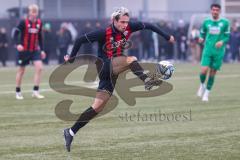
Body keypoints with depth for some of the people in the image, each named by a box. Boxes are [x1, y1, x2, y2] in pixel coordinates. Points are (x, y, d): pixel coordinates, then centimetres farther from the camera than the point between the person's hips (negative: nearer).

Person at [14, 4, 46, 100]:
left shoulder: (39, 23, 2)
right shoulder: (23, 22, -13)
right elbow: (16, 33, -14)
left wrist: (42, 50, 11)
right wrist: (18, 44, -30)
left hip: (35, 50, 4)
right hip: (24, 50, -4)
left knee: (39, 67, -14)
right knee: (21, 70, 7)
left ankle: (35, 91, -8)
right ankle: (18, 92, 23)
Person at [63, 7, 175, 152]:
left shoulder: (129, 27, -3)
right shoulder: (105, 33, -18)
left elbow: (147, 25, 9)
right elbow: (81, 40, -12)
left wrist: (166, 36, 12)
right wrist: (71, 57, -5)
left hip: (112, 73, 6)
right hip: (105, 67, -6)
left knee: (97, 107, 3)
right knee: (131, 60, -28)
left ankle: (71, 132, 7)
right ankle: (146, 80, -47)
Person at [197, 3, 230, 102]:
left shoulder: (225, 22, 1)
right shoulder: (206, 22, 5)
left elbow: (227, 37, 4)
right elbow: (202, 34, 16)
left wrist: (222, 42, -16)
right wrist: (201, 38, -6)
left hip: (218, 52, 0)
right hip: (207, 50, 1)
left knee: (212, 73, 3)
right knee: (204, 70, -14)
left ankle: (207, 93, 17)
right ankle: (202, 85, 17)